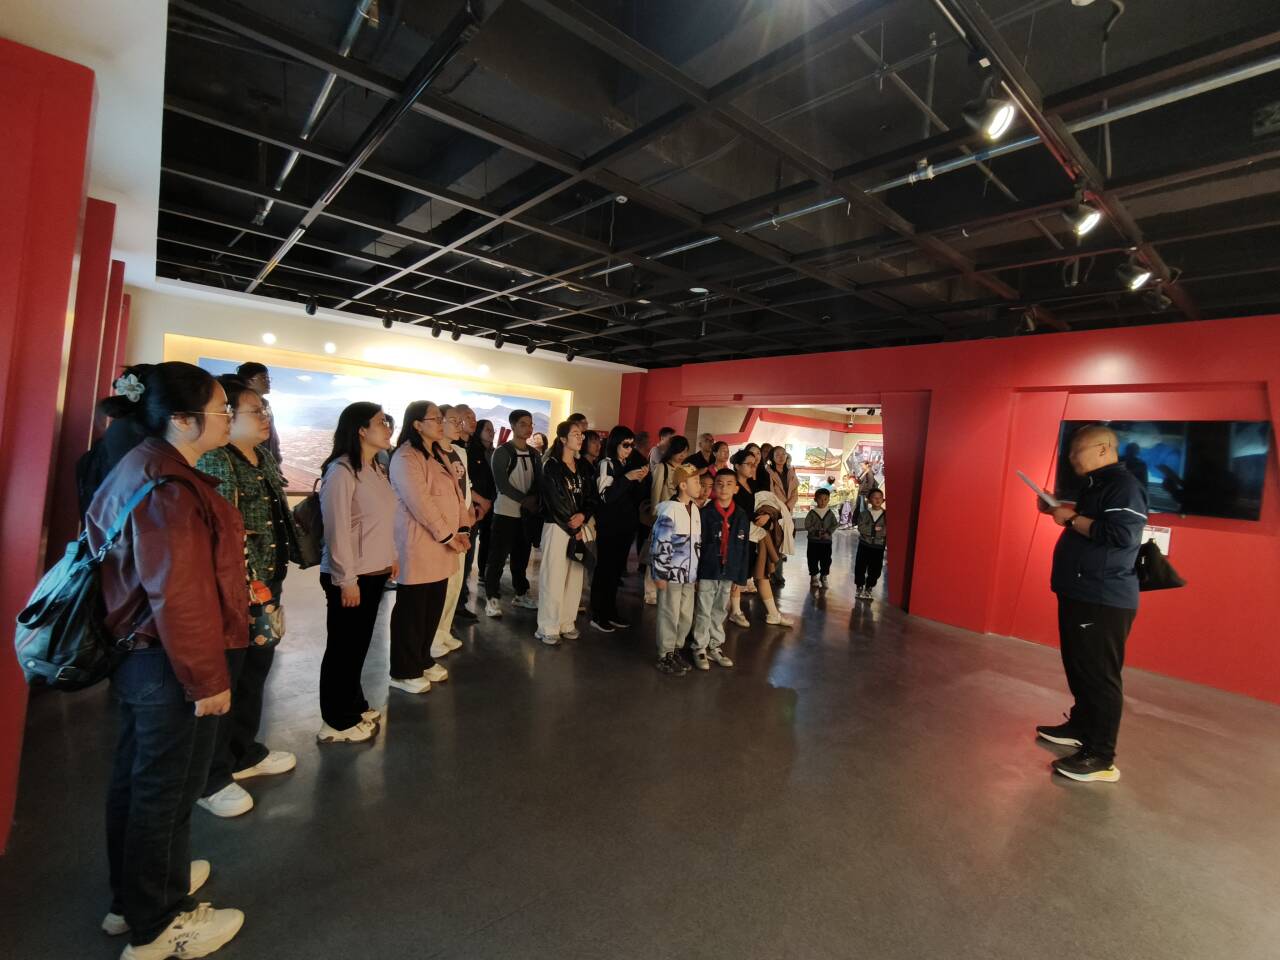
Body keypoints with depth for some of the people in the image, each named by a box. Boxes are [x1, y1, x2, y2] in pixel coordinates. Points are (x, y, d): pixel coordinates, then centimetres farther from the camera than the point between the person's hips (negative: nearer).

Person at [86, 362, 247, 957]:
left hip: (136, 654, 10)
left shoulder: (138, 468, 8)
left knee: (135, 776, 23)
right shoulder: (168, 486, -25)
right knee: (166, 790, 7)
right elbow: (180, 596, -28)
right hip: (169, 664, -10)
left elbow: (103, 545, 18)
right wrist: (207, 678, -20)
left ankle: (132, 896, 44)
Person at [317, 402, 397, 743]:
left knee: (360, 644, 19)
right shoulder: (341, 471, -17)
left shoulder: (377, 468, 10)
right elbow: (337, 529, -20)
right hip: (351, 576, -8)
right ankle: (336, 723, 21)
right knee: (343, 647, 6)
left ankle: (353, 706, 35)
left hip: (374, 572, 8)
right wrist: (346, 579, -18)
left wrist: (390, 557, 14)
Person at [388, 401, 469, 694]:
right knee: (412, 610, 4)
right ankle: (404, 672, 18)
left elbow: (456, 492, 13)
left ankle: (423, 660, 32)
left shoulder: (441, 455, 15)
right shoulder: (406, 458, -15)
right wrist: (447, 536, -17)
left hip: (441, 547, 9)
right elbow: (420, 503, -21)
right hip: (418, 547, -8)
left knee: (433, 608, 16)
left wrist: (462, 529, 2)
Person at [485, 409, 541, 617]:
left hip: (529, 513, 5)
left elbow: (539, 481, 9)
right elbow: (501, 483, -13)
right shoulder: (502, 452, -6)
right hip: (506, 512, -5)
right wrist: (524, 499, -17)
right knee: (498, 556, -1)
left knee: (522, 556, 13)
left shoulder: (534, 454, 10)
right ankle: (492, 598, 7)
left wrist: (534, 500, -10)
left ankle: (521, 594, 25)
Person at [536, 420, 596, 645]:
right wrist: (573, 528, -10)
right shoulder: (551, 466, -6)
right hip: (557, 527, -6)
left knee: (575, 577, 7)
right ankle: (548, 628, 6)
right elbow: (555, 501, -12)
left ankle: (567, 623, 18)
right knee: (554, 577, -4)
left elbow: (591, 498, 8)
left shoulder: (582, 468, 13)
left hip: (579, 528, 6)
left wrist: (583, 516, -12)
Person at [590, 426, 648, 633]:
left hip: (626, 524, 6)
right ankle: (597, 616, 6)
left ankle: (610, 612, 22)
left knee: (617, 568, 11)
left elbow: (637, 497, 11)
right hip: (609, 525, -6)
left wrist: (641, 480, -6)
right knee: (604, 568, -2)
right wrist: (627, 478, -21)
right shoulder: (606, 464, -8)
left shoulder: (631, 465, 10)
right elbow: (606, 495, -17)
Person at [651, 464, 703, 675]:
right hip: (672, 574, -7)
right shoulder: (669, 510, -16)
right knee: (670, 617, 4)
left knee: (686, 617, 14)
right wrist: (660, 574, -15)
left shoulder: (695, 509, 8)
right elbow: (660, 544, -16)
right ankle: (665, 656, 19)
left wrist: (697, 571, 18)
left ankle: (676, 650, 32)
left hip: (689, 574, 7)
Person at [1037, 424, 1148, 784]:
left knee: (1099, 676, -4)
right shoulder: (1097, 484, 16)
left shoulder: (1124, 486, -16)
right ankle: (1081, 727, 35)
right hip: (1080, 594, 11)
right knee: (1079, 669, 20)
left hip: (1104, 600, -11)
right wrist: (1062, 509, 11)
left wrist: (1072, 518, -19)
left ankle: (1100, 757, 4)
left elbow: (1120, 535, -28)